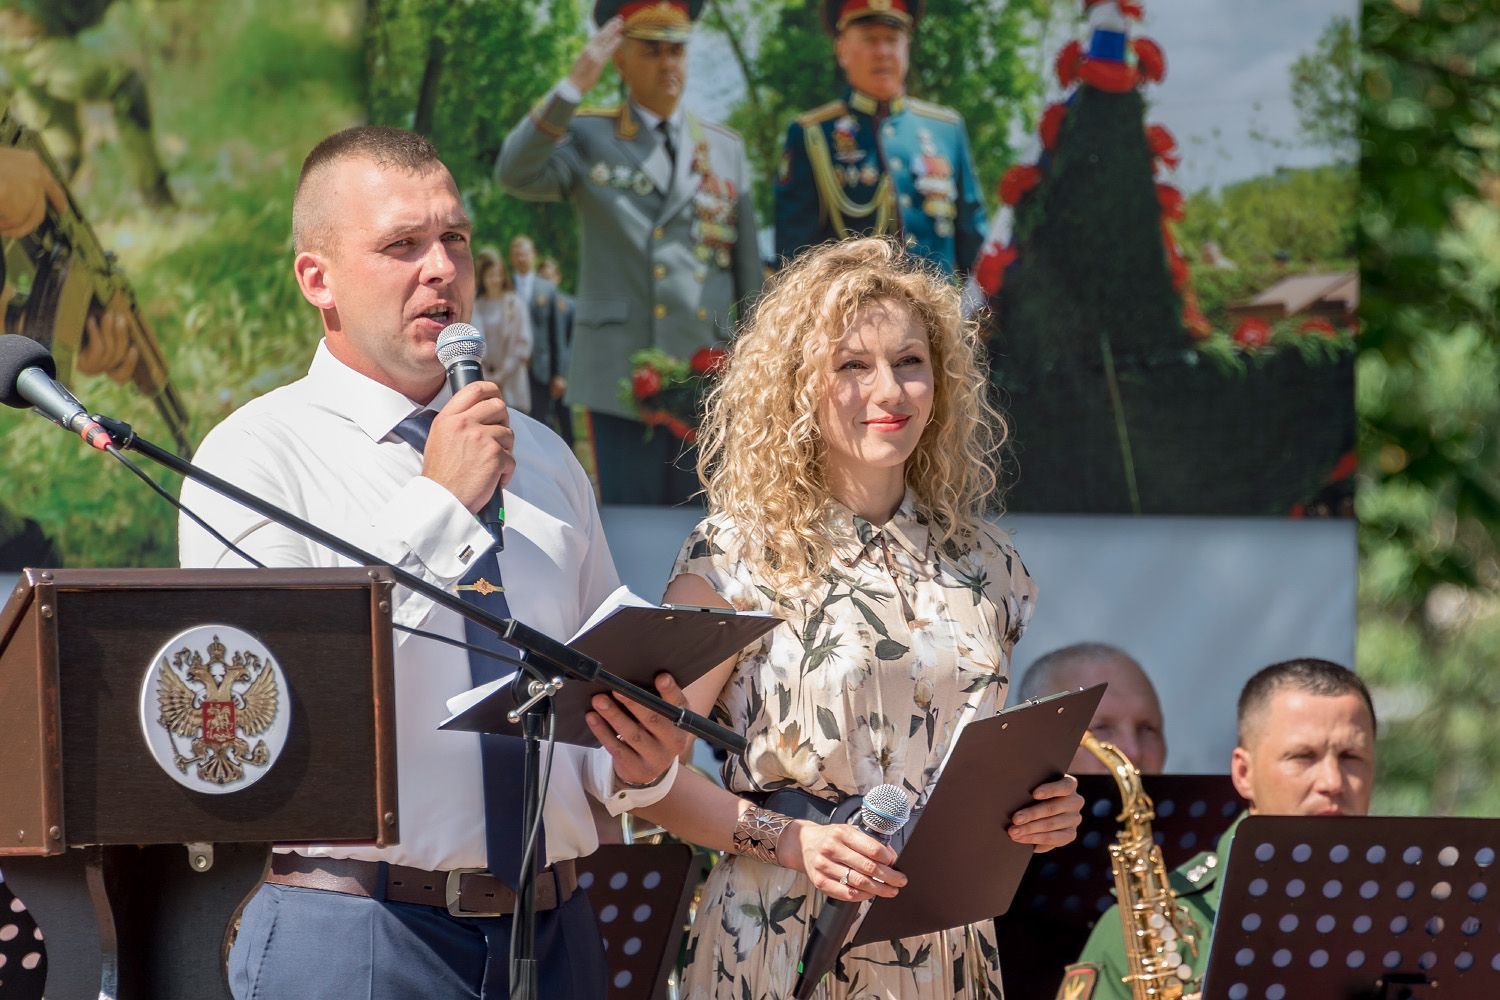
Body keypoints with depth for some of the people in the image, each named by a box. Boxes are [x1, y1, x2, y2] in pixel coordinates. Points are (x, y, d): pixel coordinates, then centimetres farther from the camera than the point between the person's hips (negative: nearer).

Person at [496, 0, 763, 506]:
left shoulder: (726, 149, 14)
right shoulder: (587, 137, 6)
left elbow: (749, 273, 15)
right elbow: (516, 174, -14)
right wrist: (572, 87, -21)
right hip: (622, 380, -3)